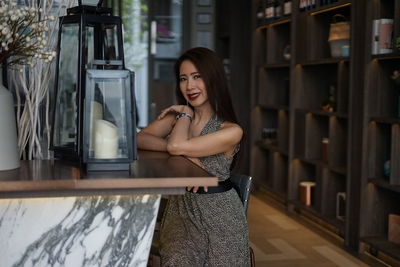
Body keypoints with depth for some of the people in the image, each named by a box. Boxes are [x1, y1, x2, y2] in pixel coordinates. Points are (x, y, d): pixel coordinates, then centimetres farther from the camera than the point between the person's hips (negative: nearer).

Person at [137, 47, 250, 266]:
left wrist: (186, 113, -3)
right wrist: (184, 154, -20)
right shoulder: (177, 116, 6)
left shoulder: (231, 131, -11)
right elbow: (139, 139, -9)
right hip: (181, 213, 3)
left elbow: (176, 145, -21)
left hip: (218, 217, -3)